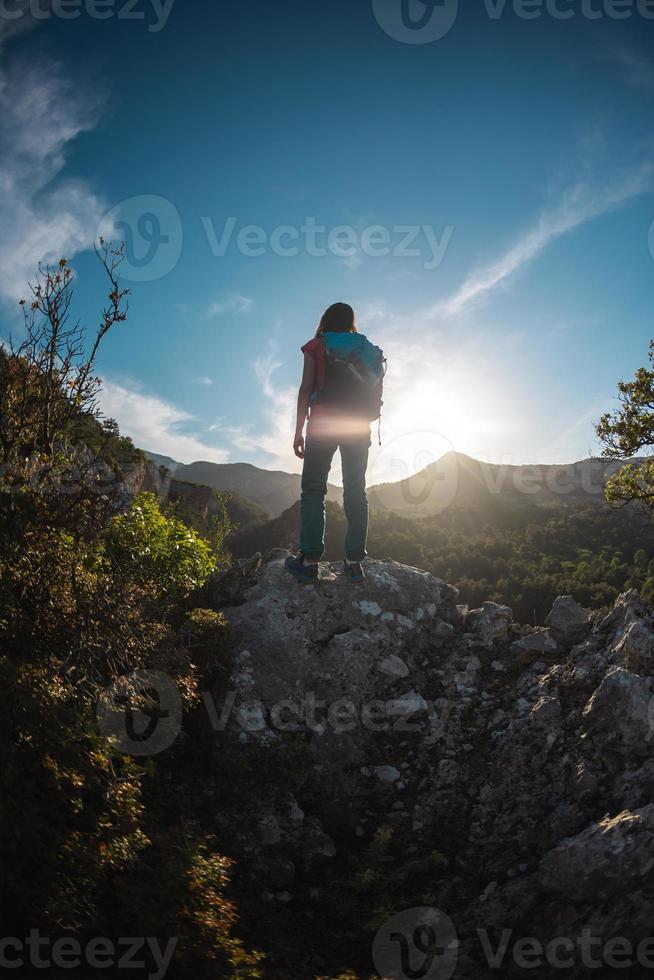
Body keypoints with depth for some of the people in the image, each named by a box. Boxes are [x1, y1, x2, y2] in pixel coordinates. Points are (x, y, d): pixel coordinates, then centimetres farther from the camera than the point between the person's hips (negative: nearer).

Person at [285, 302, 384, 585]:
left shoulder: (316, 347, 6)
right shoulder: (367, 349, 16)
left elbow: (306, 389, -2)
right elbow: (377, 394, 13)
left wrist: (299, 431, -2)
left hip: (323, 424, -3)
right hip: (359, 427, 3)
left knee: (313, 490, -3)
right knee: (356, 491, 3)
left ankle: (310, 559, -12)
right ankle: (354, 561, -1)